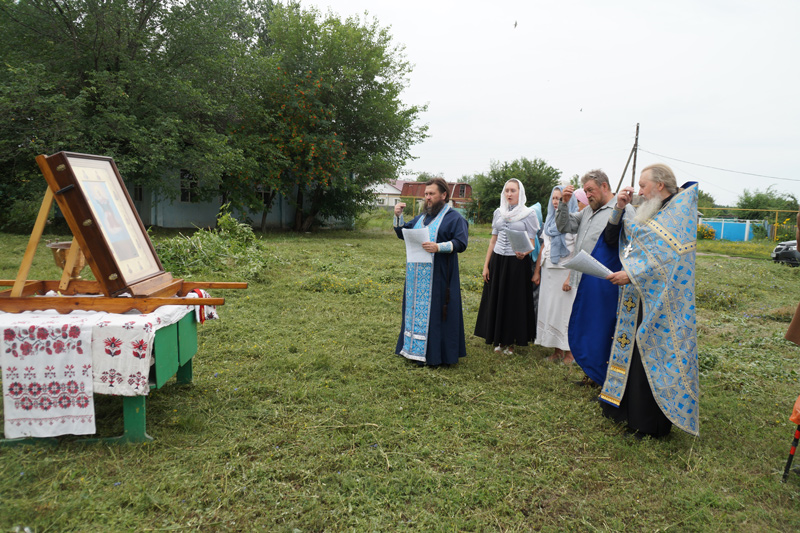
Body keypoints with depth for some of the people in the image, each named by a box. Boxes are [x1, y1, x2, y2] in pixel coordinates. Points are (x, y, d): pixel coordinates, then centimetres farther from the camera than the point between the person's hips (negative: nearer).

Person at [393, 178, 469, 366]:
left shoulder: (454, 218, -4)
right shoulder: (422, 217, 17)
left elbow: (461, 243, -14)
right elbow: (403, 233, 21)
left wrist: (438, 247, -27)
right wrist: (398, 216, 4)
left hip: (438, 277, -7)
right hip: (417, 275, 7)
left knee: (435, 311, -3)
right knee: (417, 309, 10)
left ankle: (436, 352, 6)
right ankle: (416, 347, 20)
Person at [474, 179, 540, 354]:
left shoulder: (529, 213, -3)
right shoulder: (498, 212, 10)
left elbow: (532, 243, -5)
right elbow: (493, 240, 12)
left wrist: (524, 253, -28)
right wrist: (486, 265, 7)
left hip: (517, 263, -4)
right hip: (497, 261, 4)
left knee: (515, 301, 2)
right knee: (496, 300, 7)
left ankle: (512, 341, 16)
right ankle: (500, 340, 21)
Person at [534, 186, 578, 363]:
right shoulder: (550, 220, 14)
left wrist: (570, 278, -22)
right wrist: (537, 271, 13)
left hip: (565, 272, -7)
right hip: (548, 271, 7)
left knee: (565, 310, -2)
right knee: (549, 309, 8)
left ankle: (569, 352, 10)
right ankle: (557, 350, 18)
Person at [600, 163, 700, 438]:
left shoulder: (680, 212, -9)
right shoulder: (645, 214, 13)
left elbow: (670, 258, -19)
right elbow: (611, 240, 13)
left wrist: (632, 274, -20)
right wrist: (620, 207, 2)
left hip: (659, 302, -7)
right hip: (635, 300, 7)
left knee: (650, 358, -1)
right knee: (631, 351, 13)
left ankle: (649, 425, 12)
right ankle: (627, 408, 28)